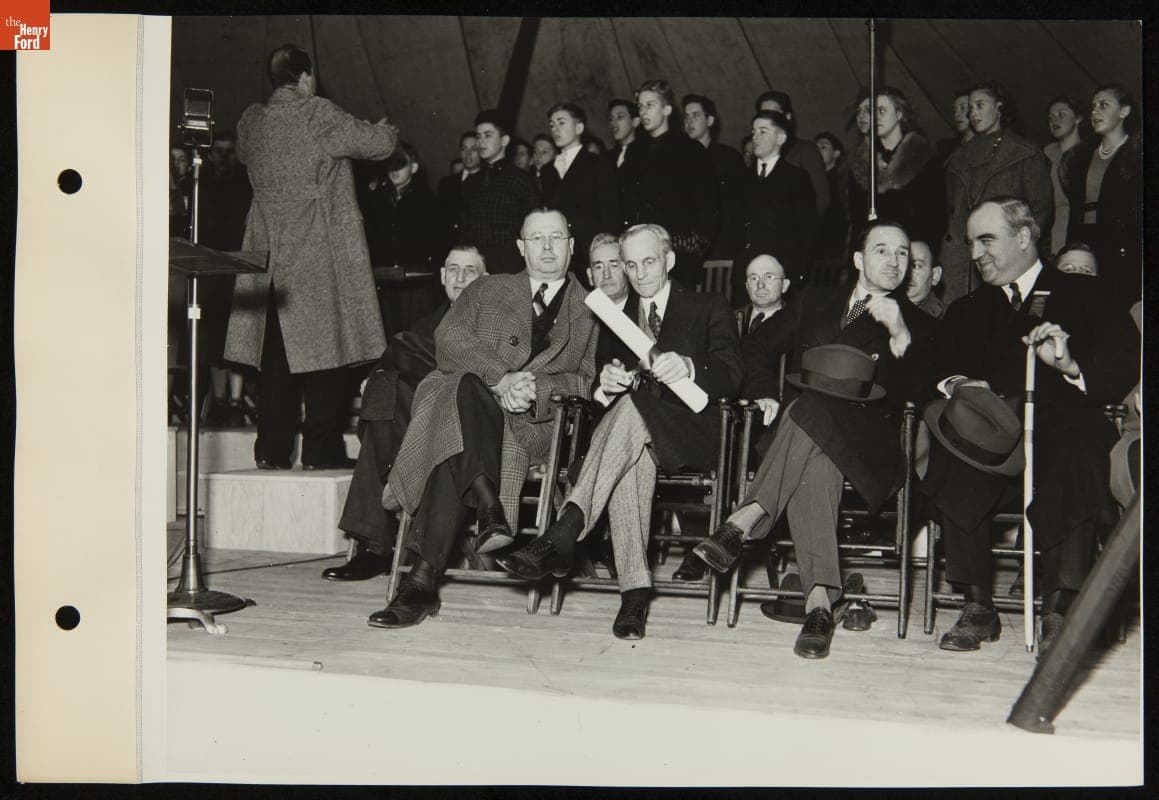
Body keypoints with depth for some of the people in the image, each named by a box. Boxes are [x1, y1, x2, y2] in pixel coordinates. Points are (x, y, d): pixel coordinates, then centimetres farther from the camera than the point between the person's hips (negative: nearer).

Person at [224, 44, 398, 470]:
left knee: (275, 353, 9)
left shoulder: (250, 121, 7)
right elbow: (380, 143, -7)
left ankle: (273, 449, 11)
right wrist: (386, 128, 17)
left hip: (270, 253, 5)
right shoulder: (318, 115, -10)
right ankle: (321, 448, 3)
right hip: (321, 255, -5)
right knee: (323, 346, 1)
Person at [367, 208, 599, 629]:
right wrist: (500, 379, -12)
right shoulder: (487, 290, 25)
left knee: (455, 451, -34)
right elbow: (449, 340, 6)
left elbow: (589, 383, 10)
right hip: (461, 399, 1)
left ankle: (422, 580, -40)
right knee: (468, 387, -38)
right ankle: (490, 509, -49)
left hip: (533, 421, -1)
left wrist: (536, 387, -11)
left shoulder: (590, 311, 23)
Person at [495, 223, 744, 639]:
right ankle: (634, 591, -39)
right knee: (632, 458, -36)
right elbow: (596, 387, 13)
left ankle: (565, 531, -46)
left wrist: (687, 367, -26)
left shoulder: (709, 309, 13)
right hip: (629, 426, 3)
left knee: (634, 403, -36)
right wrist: (606, 378, -14)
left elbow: (731, 374, -4)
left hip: (689, 433, -2)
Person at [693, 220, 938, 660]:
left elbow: (917, 392, 1)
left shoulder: (917, 323, 17)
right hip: (802, 426, 2)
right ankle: (820, 598, -49)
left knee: (811, 411, -37)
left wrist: (900, 334, -14)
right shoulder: (814, 302, 25)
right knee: (813, 461, -38)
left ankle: (744, 521, -46)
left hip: (868, 441, -1)